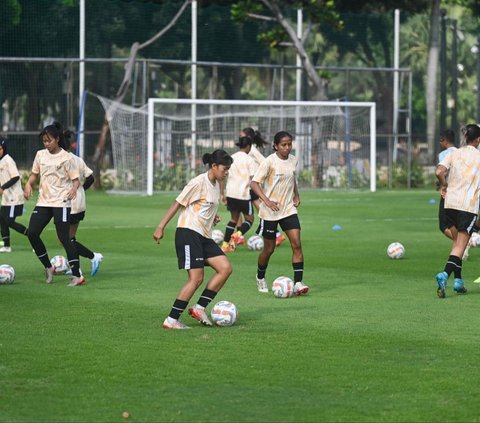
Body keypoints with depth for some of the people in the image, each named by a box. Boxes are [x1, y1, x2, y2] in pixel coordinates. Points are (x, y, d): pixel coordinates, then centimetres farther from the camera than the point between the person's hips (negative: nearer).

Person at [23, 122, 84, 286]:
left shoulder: (66, 157, -8)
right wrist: (28, 184, -4)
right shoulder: (40, 155, 8)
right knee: (32, 233, -4)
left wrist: (74, 188, -29)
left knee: (64, 237, -10)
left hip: (61, 202, -6)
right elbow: (35, 174, 17)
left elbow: (76, 180, -7)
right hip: (43, 202, 6)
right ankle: (48, 268, 14)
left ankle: (77, 275, -6)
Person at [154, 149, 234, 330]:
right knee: (196, 278, -13)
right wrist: (161, 228, -11)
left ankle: (199, 308, -1)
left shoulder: (216, 184, 14)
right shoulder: (199, 182, -12)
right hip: (188, 233, -9)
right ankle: (171, 320, -8)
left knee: (225, 268, -4)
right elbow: (178, 204, -10)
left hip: (204, 236, 9)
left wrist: (213, 217, 9)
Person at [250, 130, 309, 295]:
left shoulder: (293, 160, 4)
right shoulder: (270, 161, -14)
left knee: (297, 244, -12)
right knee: (269, 249, 8)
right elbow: (254, 183, -16)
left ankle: (298, 283, -14)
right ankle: (260, 278, 34)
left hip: (288, 209, 4)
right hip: (270, 212, -4)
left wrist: (296, 195, 9)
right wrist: (266, 201, -26)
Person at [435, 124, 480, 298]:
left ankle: (458, 280, 15)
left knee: (456, 241, 19)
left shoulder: (454, 154, 7)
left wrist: (444, 185, 10)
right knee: (460, 245, -5)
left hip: (450, 202, 4)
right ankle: (445, 274, -26)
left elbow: (439, 172, -8)